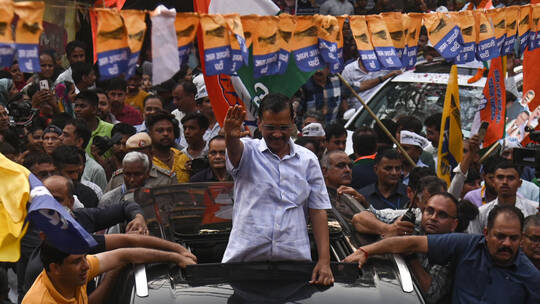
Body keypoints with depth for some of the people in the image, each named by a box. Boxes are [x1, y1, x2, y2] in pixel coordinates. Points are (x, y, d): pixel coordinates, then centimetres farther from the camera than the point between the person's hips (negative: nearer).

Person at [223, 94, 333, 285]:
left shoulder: (308, 160, 12)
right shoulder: (248, 151, 5)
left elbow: (318, 210, 9)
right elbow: (235, 151, -20)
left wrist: (324, 260, -1)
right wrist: (231, 137, -45)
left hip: (294, 257, 2)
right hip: (243, 257, -2)